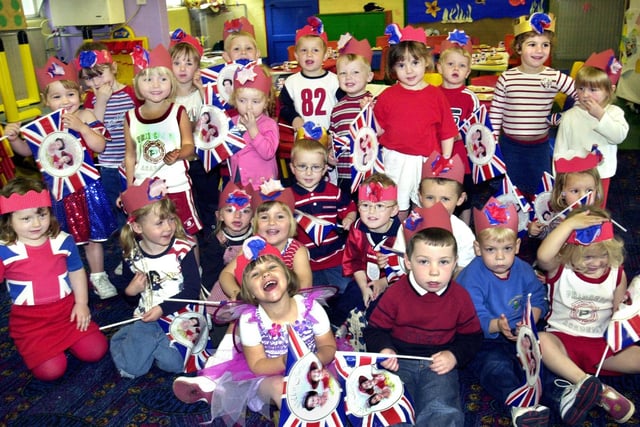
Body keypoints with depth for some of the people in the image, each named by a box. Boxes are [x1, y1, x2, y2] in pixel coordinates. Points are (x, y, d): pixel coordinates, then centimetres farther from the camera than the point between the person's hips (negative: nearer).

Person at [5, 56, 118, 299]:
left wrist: (81, 127, -24)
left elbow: (100, 146, -15)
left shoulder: (85, 117, -7)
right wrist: (14, 138, -10)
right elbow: (27, 150, 9)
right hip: (57, 190, 2)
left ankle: (97, 277, 28)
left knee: (92, 235, 12)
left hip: (85, 187, -1)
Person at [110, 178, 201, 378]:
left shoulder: (182, 249, -10)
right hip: (147, 317, 3)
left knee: (171, 363, -19)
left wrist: (163, 309, -18)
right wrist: (130, 290, -6)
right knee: (132, 367, -8)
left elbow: (193, 290, -12)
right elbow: (127, 286, 18)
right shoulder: (133, 255, 1)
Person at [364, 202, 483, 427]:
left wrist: (454, 355, -8)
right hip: (399, 361, 0)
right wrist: (385, 349, -18)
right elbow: (376, 329, 3)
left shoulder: (460, 296, -1)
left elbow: (472, 336, 10)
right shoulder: (396, 293, -6)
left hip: (439, 363, 1)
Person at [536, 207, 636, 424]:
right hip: (562, 339, -3)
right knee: (540, 340, -36)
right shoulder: (560, 269, -8)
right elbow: (543, 256, -33)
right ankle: (599, 391, -39)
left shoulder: (617, 273, 4)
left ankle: (581, 389, -25)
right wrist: (569, 223, -31)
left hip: (601, 344, 4)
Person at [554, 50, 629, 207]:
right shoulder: (569, 116, -8)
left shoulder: (614, 112, -5)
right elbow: (560, 151, -4)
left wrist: (601, 115, -24)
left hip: (601, 175, 1)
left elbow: (619, 136, -21)